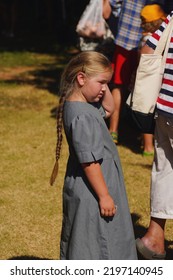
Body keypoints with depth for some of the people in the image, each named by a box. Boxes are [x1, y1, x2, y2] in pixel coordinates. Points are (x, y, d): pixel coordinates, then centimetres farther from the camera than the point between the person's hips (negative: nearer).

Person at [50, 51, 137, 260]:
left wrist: (103, 87, 6)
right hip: (91, 193, -10)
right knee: (92, 244, 1)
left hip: (84, 190, 10)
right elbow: (89, 162, -26)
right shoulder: (82, 116, -26)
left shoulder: (74, 105, 4)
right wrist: (104, 196, -21)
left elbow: (108, 109, 23)